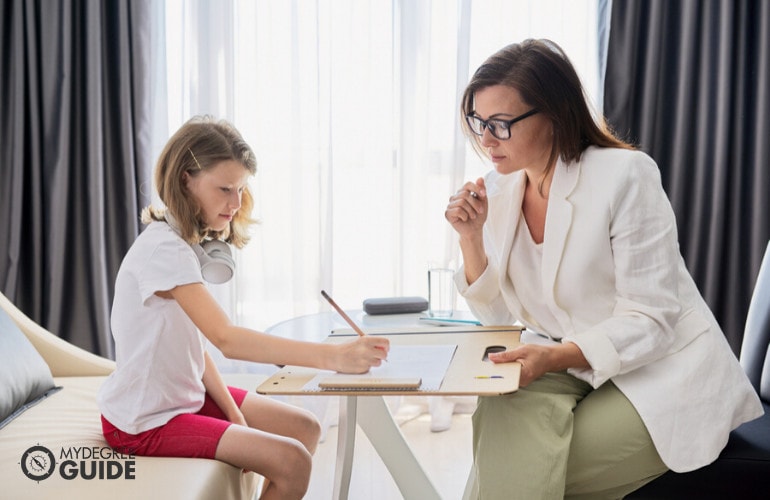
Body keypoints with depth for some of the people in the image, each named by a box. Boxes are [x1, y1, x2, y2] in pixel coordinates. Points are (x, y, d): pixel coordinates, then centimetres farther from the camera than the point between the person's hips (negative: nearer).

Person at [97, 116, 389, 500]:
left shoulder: (189, 243, 5)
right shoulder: (163, 249, -25)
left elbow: (196, 344, 2)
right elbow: (226, 339, -35)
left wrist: (235, 415, -7)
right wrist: (333, 357, -41)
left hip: (187, 395, 9)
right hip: (145, 423, -9)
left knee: (306, 429, 10)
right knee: (292, 462, -17)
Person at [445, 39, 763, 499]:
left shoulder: (626, 175, -17)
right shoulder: (499, 190, 1)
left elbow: (650, 320, -19)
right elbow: (497, 314, 3)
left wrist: (557, 356, -33)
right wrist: (470, 236, -12)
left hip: (659, 372, -5)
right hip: (569, 368, 5)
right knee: (504, 413, -27)